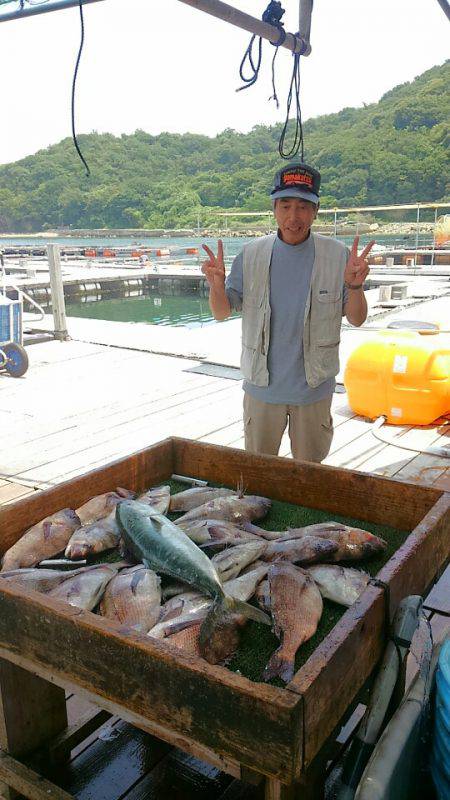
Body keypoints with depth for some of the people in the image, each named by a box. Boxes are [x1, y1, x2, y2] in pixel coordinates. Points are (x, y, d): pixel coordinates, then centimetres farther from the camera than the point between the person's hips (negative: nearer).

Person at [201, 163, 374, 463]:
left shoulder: (338, 256, -9)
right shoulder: (252, 255, -7)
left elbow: (357, 319, -5)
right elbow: (222, 313, -3)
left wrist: (354, 285, -26)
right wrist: (216, 285, -24)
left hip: (314, 388, 0)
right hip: (262, 385, 1)